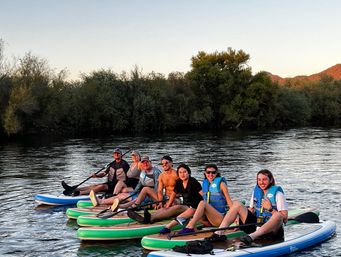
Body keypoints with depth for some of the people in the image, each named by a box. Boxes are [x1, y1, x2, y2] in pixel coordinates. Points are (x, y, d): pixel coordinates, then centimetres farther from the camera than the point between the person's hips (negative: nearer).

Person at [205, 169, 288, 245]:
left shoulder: (277, 193, -5)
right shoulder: (256, 191, 11)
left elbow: (285, 218, -12)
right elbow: (251, 210, 18)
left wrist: (270, 208, -19)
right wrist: (240, 217, 3)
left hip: (271, 229, -5)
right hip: (255, 225, 6)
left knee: (278, 216, -38)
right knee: (236, 204, -4)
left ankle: (252, 236, -52)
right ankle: (219, 233, -21)